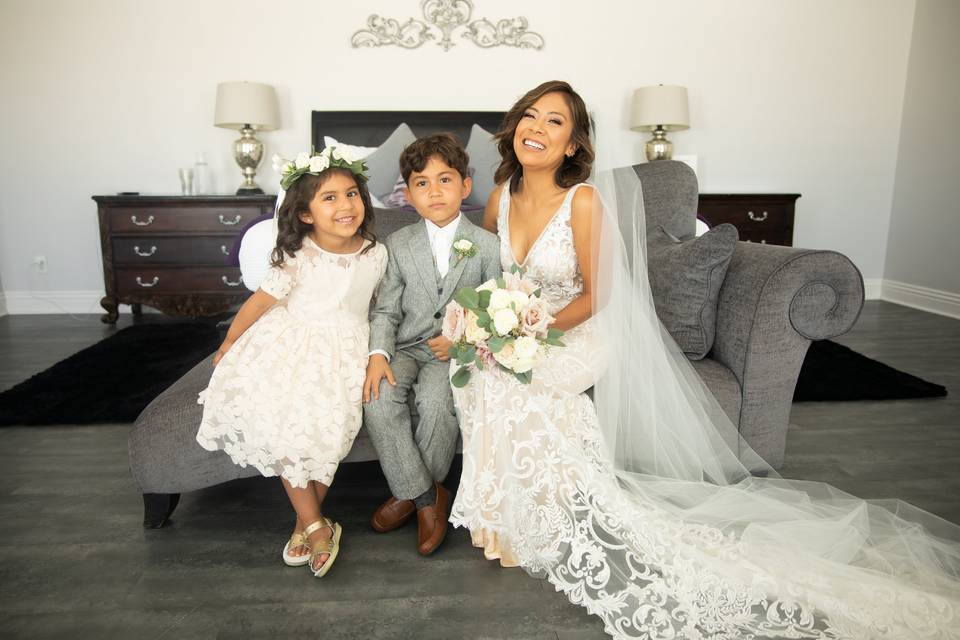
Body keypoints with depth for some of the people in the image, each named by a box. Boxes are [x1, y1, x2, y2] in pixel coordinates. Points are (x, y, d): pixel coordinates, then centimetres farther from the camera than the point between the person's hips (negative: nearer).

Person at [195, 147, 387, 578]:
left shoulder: (375, 254, -4)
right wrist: (228, 344, 9)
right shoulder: (297, 258, -12)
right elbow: (261, 301, -2)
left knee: (328, 426, -19)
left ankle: (306, 521, 5)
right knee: (280, 422, -19)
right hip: (292, 344, -1)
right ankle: (317, 526, -5)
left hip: (345, 350, 1)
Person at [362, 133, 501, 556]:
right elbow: (385, 310, 4)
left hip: (458, 350, -2)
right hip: (407, 346, 3)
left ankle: (412, 490, -3)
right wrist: (378, 354, -14)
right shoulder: (398, 244, 7)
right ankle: (424, 495, -9)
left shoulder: (486, 245, 0)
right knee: (378, 399, -27)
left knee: (434, 400, -33)